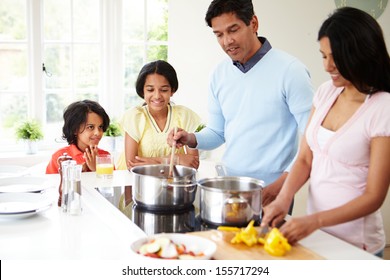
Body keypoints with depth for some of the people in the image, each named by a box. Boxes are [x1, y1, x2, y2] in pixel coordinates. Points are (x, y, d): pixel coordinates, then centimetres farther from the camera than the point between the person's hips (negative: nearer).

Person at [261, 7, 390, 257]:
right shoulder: (326, 92, 1)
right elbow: (305, 160, 4)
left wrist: (315, 221, -25)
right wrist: (284, 198, -13)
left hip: (353, 243, -5)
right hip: (315, 232, 5)